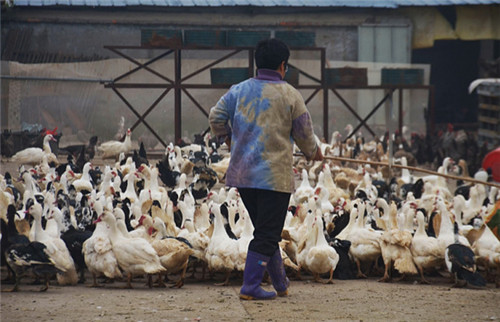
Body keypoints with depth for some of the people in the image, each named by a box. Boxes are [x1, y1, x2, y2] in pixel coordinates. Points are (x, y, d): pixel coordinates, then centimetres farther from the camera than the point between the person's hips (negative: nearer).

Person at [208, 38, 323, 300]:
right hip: (275, 176, -5)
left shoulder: (239, 90, 4)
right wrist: (313, 153, 24)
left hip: (242, 174, 6)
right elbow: (304, 132, 3)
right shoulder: (289, 94, -6)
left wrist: (229, 139, 24)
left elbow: (215, 117, 4)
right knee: (267, 234, 0)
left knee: (266, 230, 18)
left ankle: (280, 283, 27)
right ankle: (250, 287, -6)